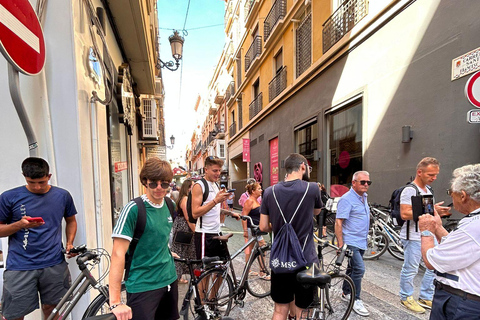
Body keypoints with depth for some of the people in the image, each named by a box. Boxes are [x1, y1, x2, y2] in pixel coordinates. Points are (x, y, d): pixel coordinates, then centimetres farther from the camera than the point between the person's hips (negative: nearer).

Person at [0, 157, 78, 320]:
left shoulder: (62, 196, 2)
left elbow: (71, 221, 15)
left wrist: (69, 243, 1)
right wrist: (20, 224, -17)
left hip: (54, 265, 1)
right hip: (20, 266, -1)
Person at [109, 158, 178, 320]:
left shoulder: (169, 206, 1)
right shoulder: (133, 209, -18)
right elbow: (118, 253, -21)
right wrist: (115, 302, -23)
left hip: (169, 280, 6)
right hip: (143, 287, -6)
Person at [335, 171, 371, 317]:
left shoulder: (363, 197, 11)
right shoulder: (346, 199, -17)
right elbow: (338, 223, -19)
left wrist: (364, 238, 22)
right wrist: (340, 244, -22)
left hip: (361, 242, 9)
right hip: (351, 242, -8)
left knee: (353, 268, 18)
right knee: (359, 269, -11)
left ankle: (346, 292, 34)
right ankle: (356, 300, 5)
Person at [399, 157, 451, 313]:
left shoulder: (428, 189, 14)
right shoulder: (409, 190, -17)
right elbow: (405, 214, -25)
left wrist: (439, 212, 5)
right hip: (413, 237, -9)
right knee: (410, 269, 4)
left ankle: (426, 298, 30)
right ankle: (406, 297, 22)